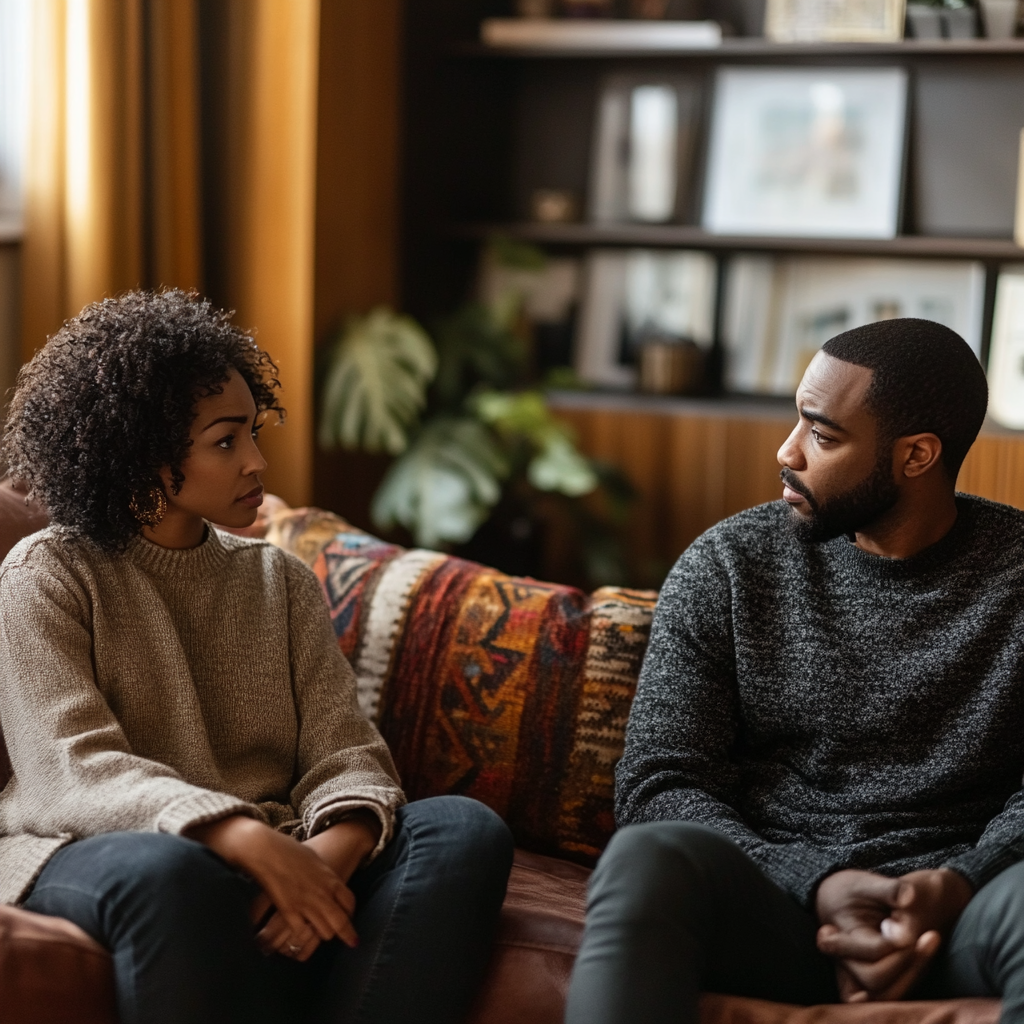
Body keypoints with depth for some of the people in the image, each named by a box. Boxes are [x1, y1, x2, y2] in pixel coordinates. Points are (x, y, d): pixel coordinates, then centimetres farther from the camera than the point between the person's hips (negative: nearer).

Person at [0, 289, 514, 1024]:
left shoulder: (282, 581, 18)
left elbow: (344, 751, 6)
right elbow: (75, 769, -12)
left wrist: (332, 850, -20)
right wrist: (248, 840, -29)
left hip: (278, 857, 5)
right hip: (95, 856, -4)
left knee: (467, 829, -21)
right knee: (170, 872, -40)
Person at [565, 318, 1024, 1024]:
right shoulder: (727, 564, 6)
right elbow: (659, 782, 1)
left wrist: (956, 885, -18)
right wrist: (816, 885, -14)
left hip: (954, 911, -1)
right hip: (776, 893, 1)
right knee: (648, 855, -33)